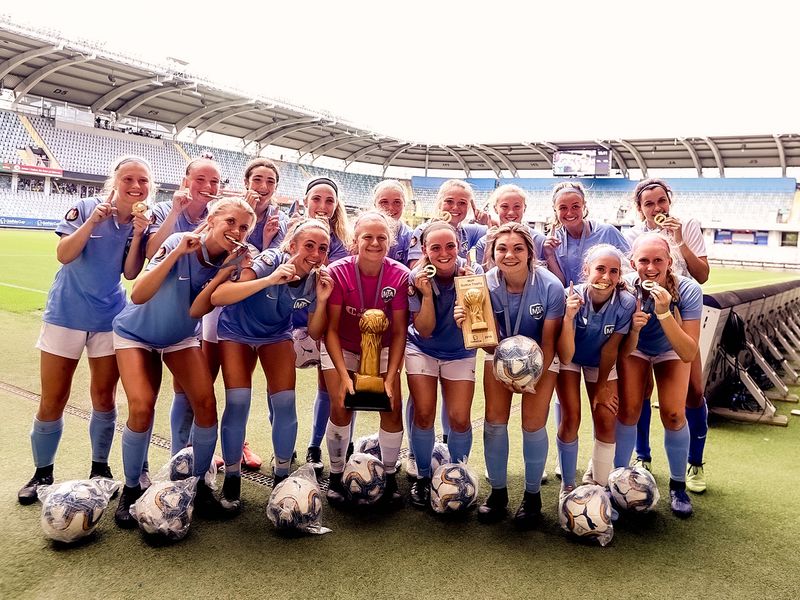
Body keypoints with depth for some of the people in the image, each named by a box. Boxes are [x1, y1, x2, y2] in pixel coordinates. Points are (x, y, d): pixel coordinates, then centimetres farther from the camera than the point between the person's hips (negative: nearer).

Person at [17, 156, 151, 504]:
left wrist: (138, 235, -21)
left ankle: (100, 468, 26)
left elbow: (130, 273, -8)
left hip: (109, 318, 2)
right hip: (66, 314, -2)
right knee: (52, 401, 4)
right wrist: (94, 220, -28)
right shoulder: (86, 208, -10)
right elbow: (63, 255, -17)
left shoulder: (144, 223, -3)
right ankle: (42, 473, 23)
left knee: (104, 397, 8)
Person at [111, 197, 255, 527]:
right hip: (137, 333, -3)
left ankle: (199, 484, 8)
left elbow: (196, 311, -23)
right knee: (142, 408, -18)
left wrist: (225, 270, -32)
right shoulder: (180, 243, -25)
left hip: (182, 337, 3)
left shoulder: (231, 261, -15)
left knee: (206, 403, -13)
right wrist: (177, 254, -39)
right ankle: (130, 488, 6)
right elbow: (138, 295, -32)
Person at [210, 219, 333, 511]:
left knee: (285, 403, -8)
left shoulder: (317, 279, -18)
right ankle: (231, 476, 9)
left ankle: (282, 475, 12)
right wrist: (269, 280, -49)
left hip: (276, 335, 3)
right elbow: (217, 297, -42)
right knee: (238, 403, -13)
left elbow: (315, 334, -11)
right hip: (237, 331, -3)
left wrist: (321, 300, -27)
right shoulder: (269, 261, -31)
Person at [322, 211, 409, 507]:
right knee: (341, 408, -13)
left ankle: (390, 475, 13)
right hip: (342, 348, -1)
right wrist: (344, 376, -27)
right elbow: (331, 328, -20)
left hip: (382, 349, 1)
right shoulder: (338, 272, -24)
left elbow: (399, 331, -16)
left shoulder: (400, 275, -21)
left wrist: (390, 379, -21)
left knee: (392, 408, -9)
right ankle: (335, 475, 10)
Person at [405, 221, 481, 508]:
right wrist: (426, 294, -32)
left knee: (460, 419, -7)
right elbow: (424, 330, -19)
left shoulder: (473, 271, -18)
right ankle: (423, 476, 15)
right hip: (422, 349, 0)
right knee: (424, 414, -9)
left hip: (460, 352, 1)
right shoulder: (417, 278, -18)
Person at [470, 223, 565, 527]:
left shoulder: (550, 287, -29)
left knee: (533, 424, -4)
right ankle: (498, 492, 18)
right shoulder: (487, 284, -24)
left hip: (540, 355, -2)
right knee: (495, 419, -1)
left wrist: (534, 379, -23)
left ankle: (532, 495, 19)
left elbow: (548, 342, -19)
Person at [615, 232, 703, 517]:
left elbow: (688, 354, -36)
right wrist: (634, 326, -47)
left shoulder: (688, 290, -33)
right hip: (635, 348, 0)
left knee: (674, 414, -13)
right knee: (628, 411, -13)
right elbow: (625, 351, -25)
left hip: (671, 350, 0)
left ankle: (678, 485, 11)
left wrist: (664, 312, -47)